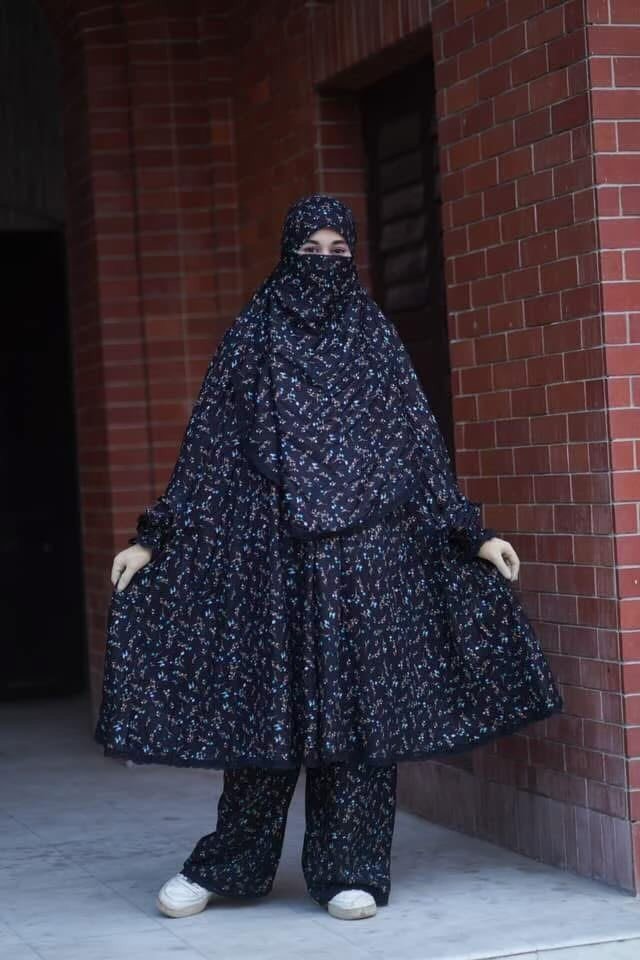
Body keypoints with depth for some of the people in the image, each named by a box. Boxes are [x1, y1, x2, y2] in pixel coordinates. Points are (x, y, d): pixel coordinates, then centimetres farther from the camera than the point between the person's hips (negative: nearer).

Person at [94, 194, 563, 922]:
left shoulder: (375, 337, 9)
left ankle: (350, 871, 10)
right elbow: (207, 445, 5)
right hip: (274, 549, -1)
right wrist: (155, 536, 1)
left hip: (366, 553, 1)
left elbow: (421, 444, 11)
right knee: (266, 702, 1)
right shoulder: (251, 337, 5)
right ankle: (225, 866, 14)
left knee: (360, 702, 0)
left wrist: (470, 534, 7)